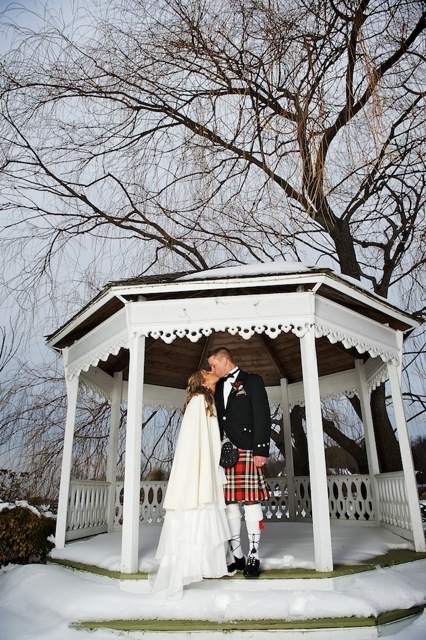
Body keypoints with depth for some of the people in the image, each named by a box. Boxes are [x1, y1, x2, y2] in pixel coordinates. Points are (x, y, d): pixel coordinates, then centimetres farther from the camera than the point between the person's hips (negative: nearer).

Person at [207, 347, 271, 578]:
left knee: (251, 502, -3)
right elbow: (217, 420, 17)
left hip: (247, 452, -5)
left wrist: (261, 450, -13)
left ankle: (253, 557, 6)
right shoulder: (218, 387, 19)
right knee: (229, 504, 5)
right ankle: (236, 556, 14)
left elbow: (262, 417, -5)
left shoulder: (252, 381, 2)